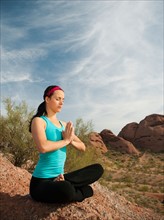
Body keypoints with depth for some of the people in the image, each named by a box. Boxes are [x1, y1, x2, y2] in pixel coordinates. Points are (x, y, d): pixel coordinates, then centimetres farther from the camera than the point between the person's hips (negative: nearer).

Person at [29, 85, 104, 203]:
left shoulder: (64, 125, 10)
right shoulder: (39, 121, -9)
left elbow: (83, 147, 11)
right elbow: (43, 147, -28)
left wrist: (71, 140, -11)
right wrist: (66, 140, -11)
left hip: (60, 177, 7)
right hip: (41, 181, -7)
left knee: (98, 169, -1)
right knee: (66, 190, -39)